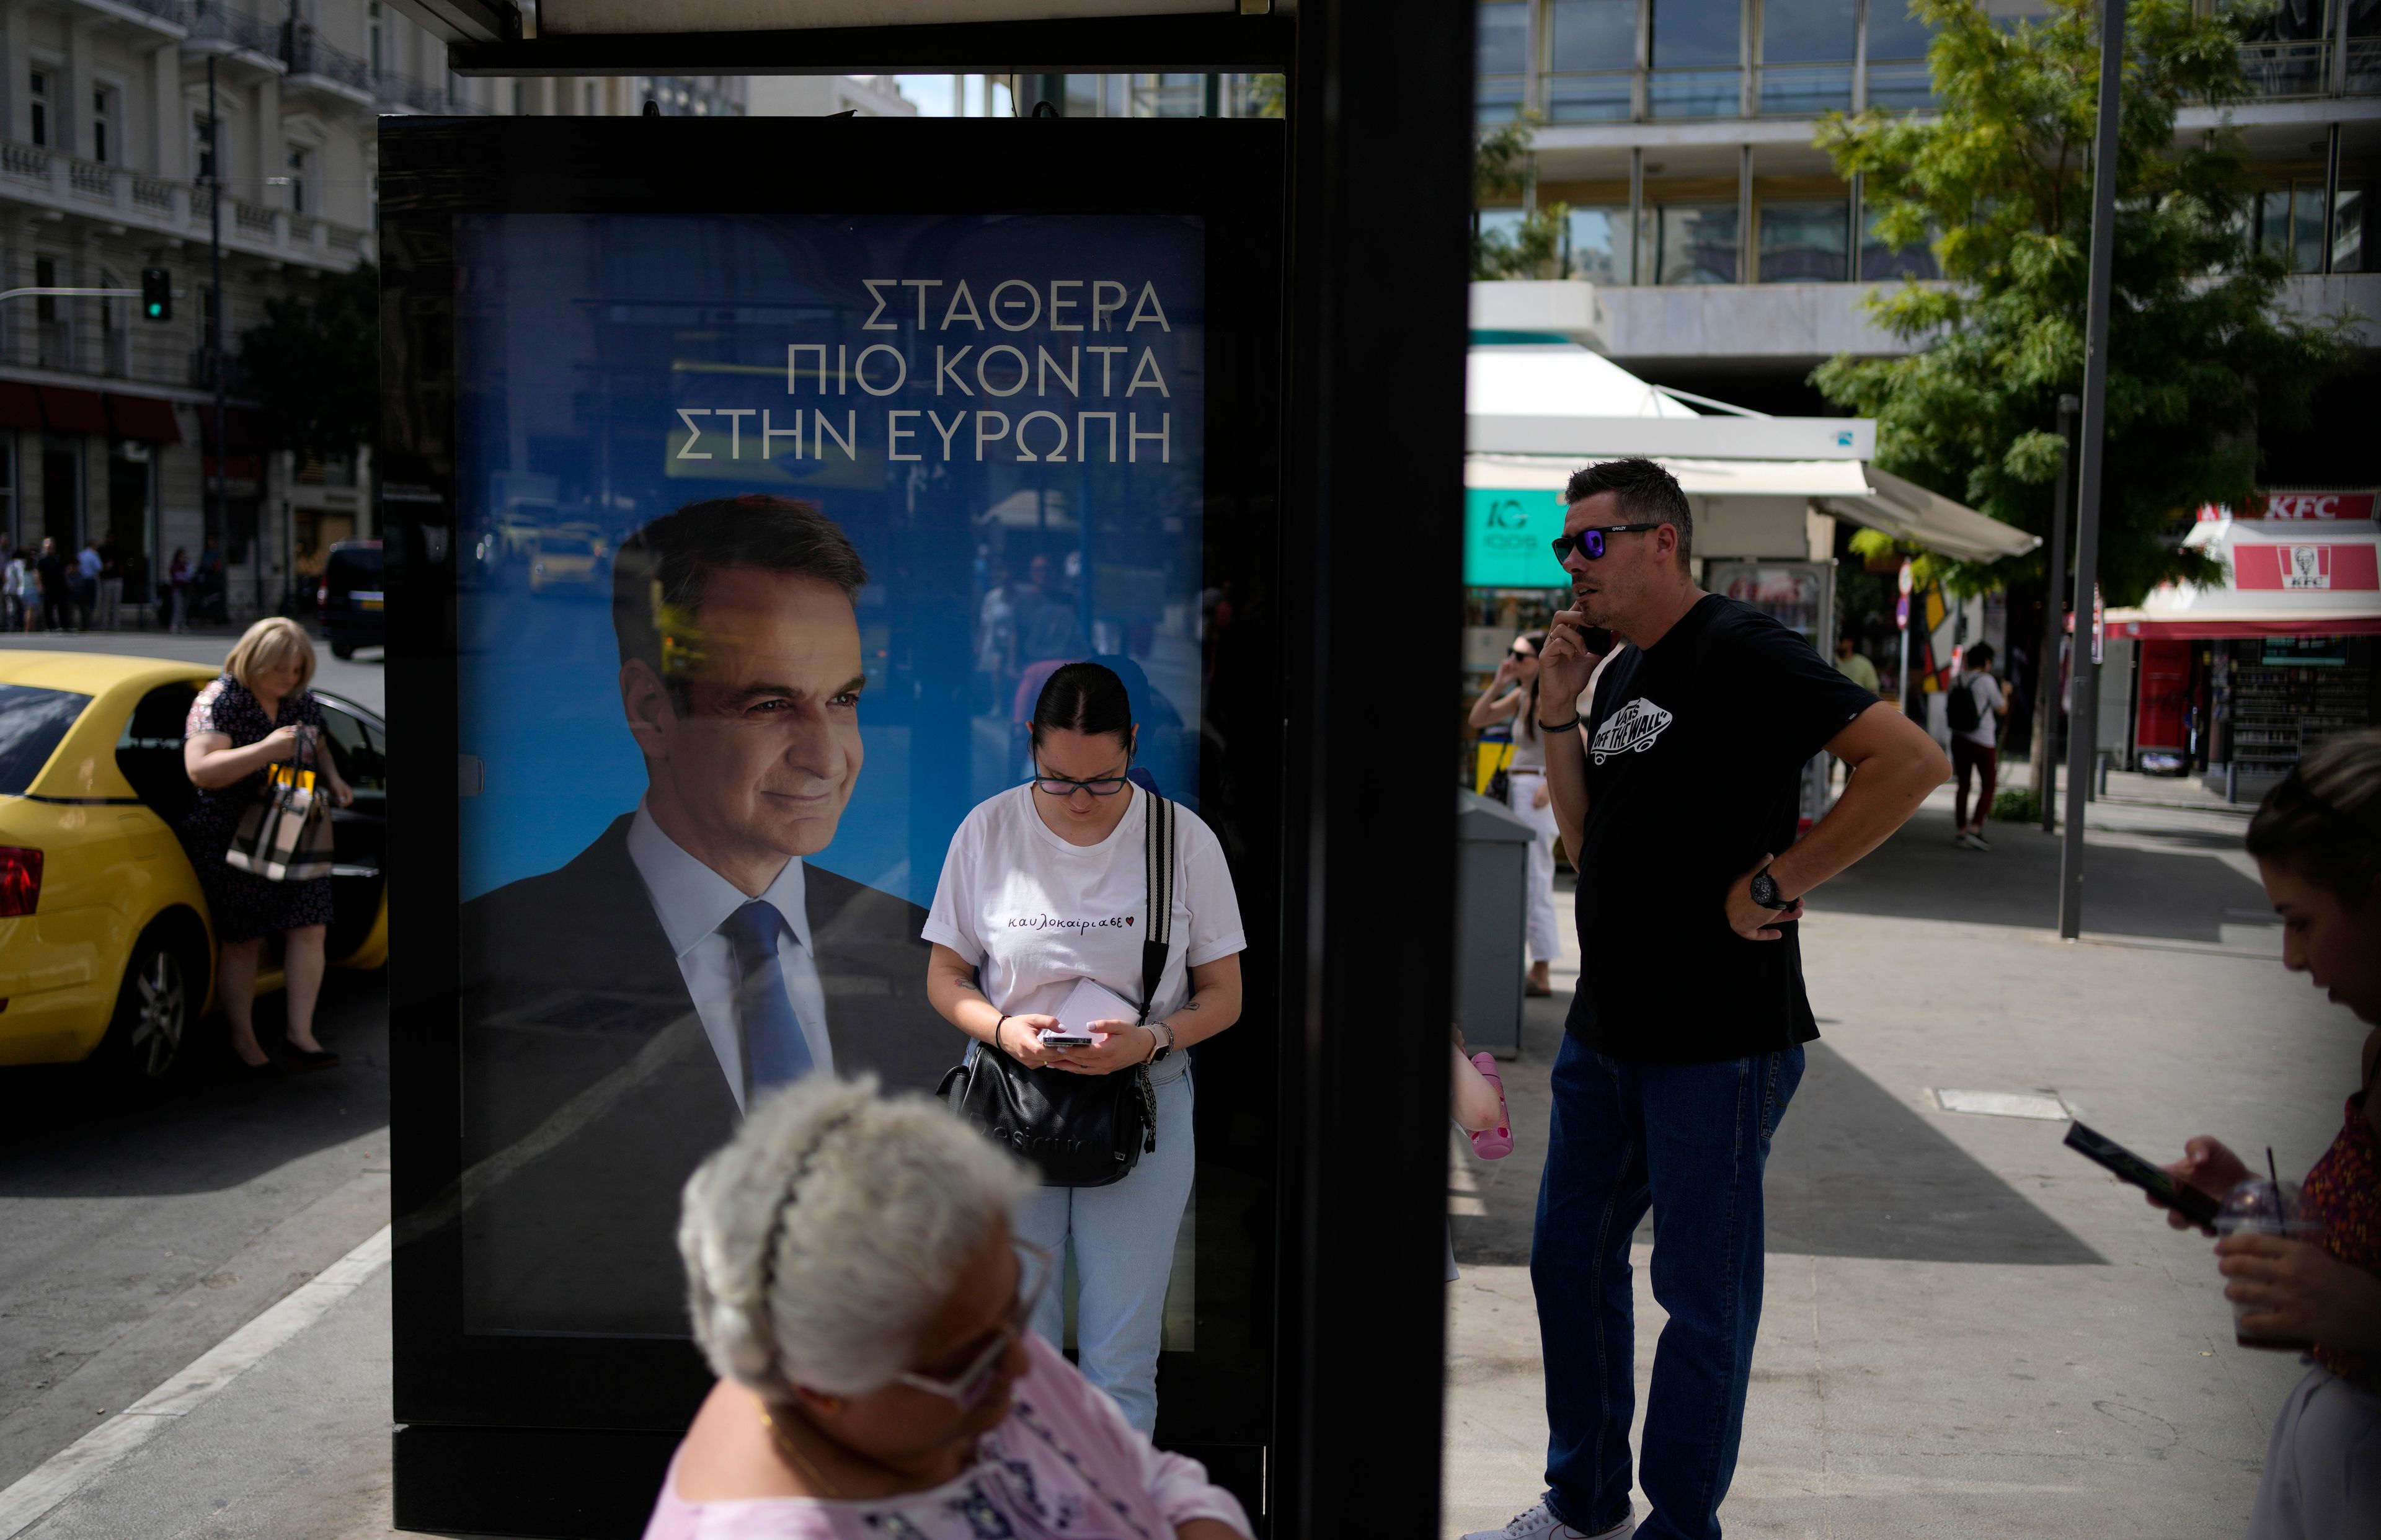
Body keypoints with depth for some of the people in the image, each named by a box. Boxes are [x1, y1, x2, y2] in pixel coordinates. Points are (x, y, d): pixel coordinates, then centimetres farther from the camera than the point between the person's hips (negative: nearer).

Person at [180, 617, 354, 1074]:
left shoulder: (302, 701, 7)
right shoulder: (218, 701, -12)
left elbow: (319, 746, 26)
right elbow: (200, 770, -23)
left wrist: (333, 779, 5)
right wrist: (266, 749, -29)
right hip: (232, 843, -5)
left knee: (309, 930, -3)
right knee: (242, 942, 3)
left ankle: (301, 1035, 3)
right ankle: (243, 1038, 18)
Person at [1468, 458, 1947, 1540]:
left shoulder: (1739, 655, -13)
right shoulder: (1619, 672, 13)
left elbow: (1912, 761, -21)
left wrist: (1776, 884, -19)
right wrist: (1558, 715, 3)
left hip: (1717, 1038, -9)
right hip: (1606, 1031, 9)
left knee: (1701, 1293, 4)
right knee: (1570, 1259, 17)